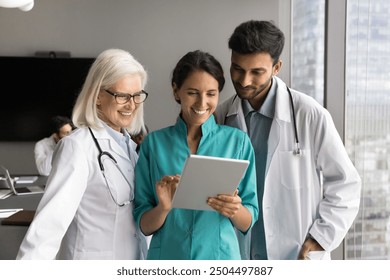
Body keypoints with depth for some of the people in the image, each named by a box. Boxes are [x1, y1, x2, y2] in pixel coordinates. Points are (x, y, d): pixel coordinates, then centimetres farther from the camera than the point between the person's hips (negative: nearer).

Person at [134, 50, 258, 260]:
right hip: (167, 258, 0)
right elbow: (144, 226, -3)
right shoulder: (153, 143, -5)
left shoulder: (238, 141, -6)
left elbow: (247, 223, -3)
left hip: (220, 257, 0)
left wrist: (234, 209, -23)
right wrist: (163, 208, -22)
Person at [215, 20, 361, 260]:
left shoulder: (310, 115, -13)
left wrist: (320, 239, -8)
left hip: (297, 258, -3)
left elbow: (345, 185, -4)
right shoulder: (222, 116, 0)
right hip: (238, 256, 4)